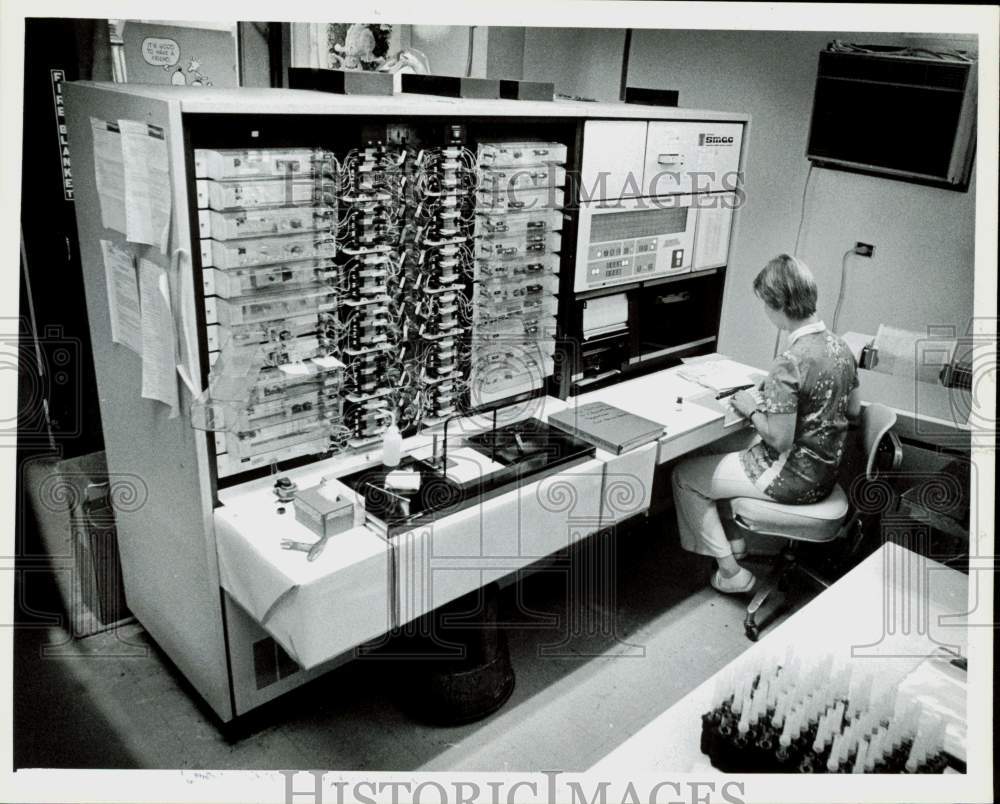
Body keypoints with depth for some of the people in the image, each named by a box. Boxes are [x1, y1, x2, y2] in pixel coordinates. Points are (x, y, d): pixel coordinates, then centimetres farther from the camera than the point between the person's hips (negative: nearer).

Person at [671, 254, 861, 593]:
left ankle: (731, 572, 12)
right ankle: (735, 540, 34)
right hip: (825, 470, 9)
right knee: (729, 450, 30)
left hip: (793, 478, -9)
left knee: (684, 476, 5)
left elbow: (780, 440, -26)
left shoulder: (790, 362, -29)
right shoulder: (840, 346, -1)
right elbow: (853, 409, 13)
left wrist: (752, 410, -8)